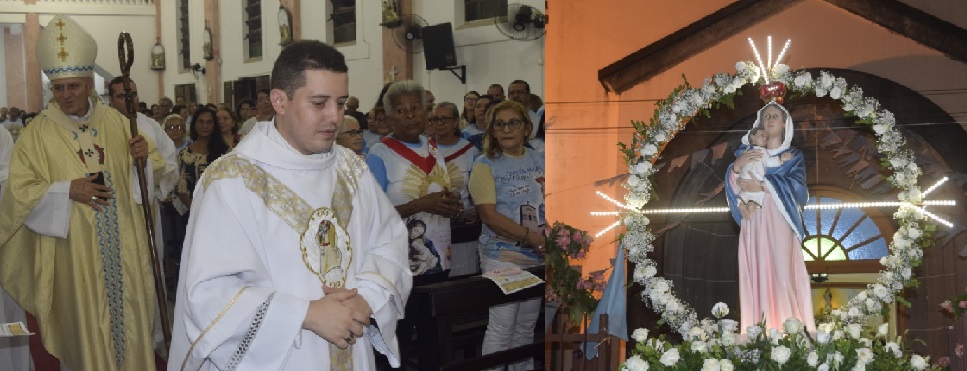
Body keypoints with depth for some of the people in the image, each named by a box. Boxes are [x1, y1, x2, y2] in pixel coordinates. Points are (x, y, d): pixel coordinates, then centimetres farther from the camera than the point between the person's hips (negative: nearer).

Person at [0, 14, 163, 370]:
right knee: (88, 325, 7)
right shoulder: (37, 133, -5)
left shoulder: (116, 121, 3)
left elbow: (154, 167, 11)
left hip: (123, 247, 3)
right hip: (75, 251, -3)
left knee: (130, 316, 12)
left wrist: (145, 155, -12)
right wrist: (68, 190, -20)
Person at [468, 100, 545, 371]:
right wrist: (532, 237, -18)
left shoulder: (539, 160, 10)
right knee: (501, 327, -5)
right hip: (502, 256, -5)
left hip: (538, 256, 5)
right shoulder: (485, 165, -5)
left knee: (526, 326, 13)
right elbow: (489, 215, -13)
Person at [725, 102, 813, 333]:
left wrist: (763, 185, -12)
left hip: (780, 223, -2)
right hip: (753, 224, 2)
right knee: (755, 277, -6)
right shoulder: (748, 154, 21)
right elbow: (734, 188, 9)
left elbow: (796, 186, -3)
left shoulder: (794, 156, 16)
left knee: (782, 276, -14)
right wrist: (736, 167, -10)